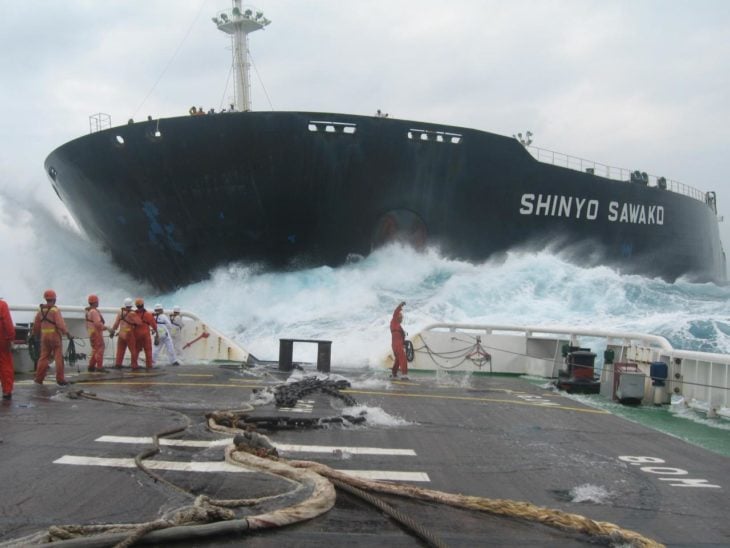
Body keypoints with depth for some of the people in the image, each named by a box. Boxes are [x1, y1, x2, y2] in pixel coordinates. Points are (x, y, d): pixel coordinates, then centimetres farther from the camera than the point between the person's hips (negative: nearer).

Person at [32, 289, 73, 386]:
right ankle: (60, 379, 0)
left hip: (44, 336, 6)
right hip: (55, 335, -5)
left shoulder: (40, 309, 8)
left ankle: (39, 379, 9)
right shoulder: (55, 310, -11)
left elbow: (36, 324, 15)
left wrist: (36, 334, 29)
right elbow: (60, 323, -20)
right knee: (58, 357, -1)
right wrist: (67, 333, -18)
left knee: (43, 357, 11)